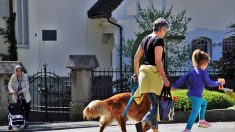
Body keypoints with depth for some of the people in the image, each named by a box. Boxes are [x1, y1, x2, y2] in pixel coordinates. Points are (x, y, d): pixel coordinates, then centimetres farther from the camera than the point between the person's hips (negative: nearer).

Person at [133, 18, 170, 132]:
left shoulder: (145, 39, 14)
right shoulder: (159, 40, -10)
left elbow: (136, 57, 18)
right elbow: (158, 61, -16)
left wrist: (136, 73, 27)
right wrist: (165, 79, -14)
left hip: (143, 72, 8)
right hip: (154, 73, -8)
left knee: (154, 103, 13)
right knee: (157, 103, -4)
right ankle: (144, 121, -27)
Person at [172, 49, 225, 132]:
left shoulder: (192, 71, 11)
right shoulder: (203, 72, -10)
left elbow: (183, 78, 10)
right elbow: (209, 83, -11)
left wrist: (175, 86, 14)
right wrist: (218, 83, 1)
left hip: (190, 94, 9)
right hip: (197, 96, -9)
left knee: (204, 103, 32)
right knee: (195, 112, -12)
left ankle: (202, 120, 35)